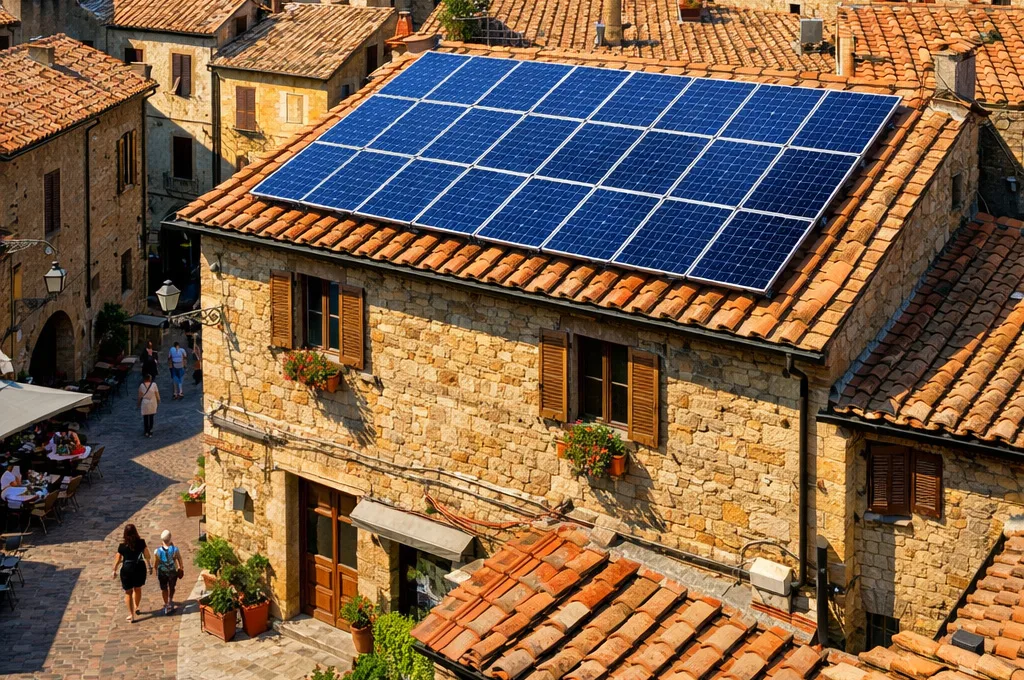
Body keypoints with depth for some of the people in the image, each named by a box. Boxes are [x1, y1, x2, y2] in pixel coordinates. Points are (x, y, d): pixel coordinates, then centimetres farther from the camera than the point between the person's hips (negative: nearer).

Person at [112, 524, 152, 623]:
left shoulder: (122, 545, -12)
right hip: (139, 567, 2)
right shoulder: (141, 542, -9)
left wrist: (114, 570, 10)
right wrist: (149, 566, 13)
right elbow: (147, 556, -3)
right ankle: (137, 608, 45)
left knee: (128, 592, 11)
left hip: (127, 569, -2)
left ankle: (131, 615, 11)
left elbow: (118, 559, -5)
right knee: (138, 589, 25)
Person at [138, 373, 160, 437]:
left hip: (144, 403, 0)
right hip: (152, 403, 0)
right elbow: (157, 394, -4)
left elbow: (140, 396, -1)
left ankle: (146, 432, 12)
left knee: (145, 418, 9)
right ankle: (150, 431, 14)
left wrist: (139, 403, 11)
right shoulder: (154, 385, -10)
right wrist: (158, 401, 12)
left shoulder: (142, 386, -8)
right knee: (151, 417, 11)